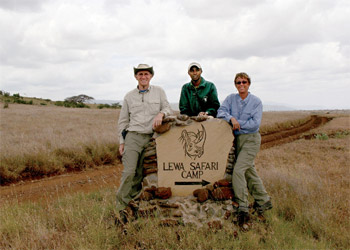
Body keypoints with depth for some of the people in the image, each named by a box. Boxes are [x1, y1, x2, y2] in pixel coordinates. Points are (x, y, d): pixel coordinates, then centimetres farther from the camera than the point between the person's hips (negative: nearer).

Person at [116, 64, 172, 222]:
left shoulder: (158, 91, 12)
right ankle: (121, 206, -8)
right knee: (129, 172, -13)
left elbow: (168, 108, 8)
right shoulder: (129, 96, 12)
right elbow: (123, 121, 14)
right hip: (133, 136, -1)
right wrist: (121, 142, 8)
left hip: (151, 138, 1)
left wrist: (161, 114, -15)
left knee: (141, 174, 0)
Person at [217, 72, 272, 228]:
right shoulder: (231, 99, 6)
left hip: (251, 139, -6)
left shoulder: (256, 101, -5)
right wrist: (231, 118, -24)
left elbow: (255, 123, -13)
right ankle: (263, 201, 30)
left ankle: (242, 208, -13)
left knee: (238, 170, -18)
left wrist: (238, 123, -14)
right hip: (238, 139, 6)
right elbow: (221, 111, -7)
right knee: (249, 171, 14)